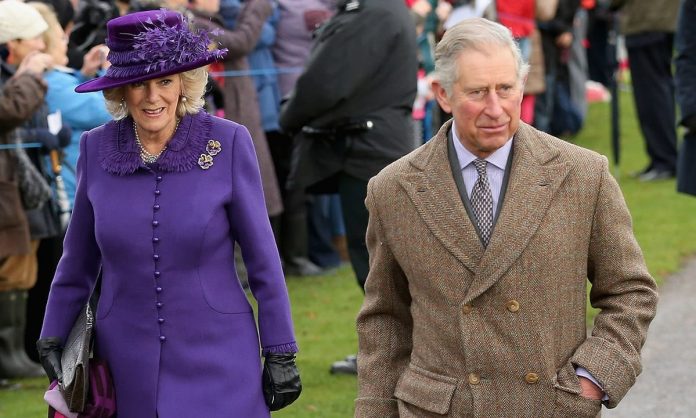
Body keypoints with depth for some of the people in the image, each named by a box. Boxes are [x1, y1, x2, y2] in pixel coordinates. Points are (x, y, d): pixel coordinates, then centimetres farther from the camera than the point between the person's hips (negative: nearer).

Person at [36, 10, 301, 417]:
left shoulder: (228, 143, -7)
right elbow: (79, 261, 12)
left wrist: (281, 354, -2)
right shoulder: (96, 149, 1)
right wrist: (52, 339, 8)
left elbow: (262, 257, -2)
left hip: (217, 360, -2)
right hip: (129, 364, 2)